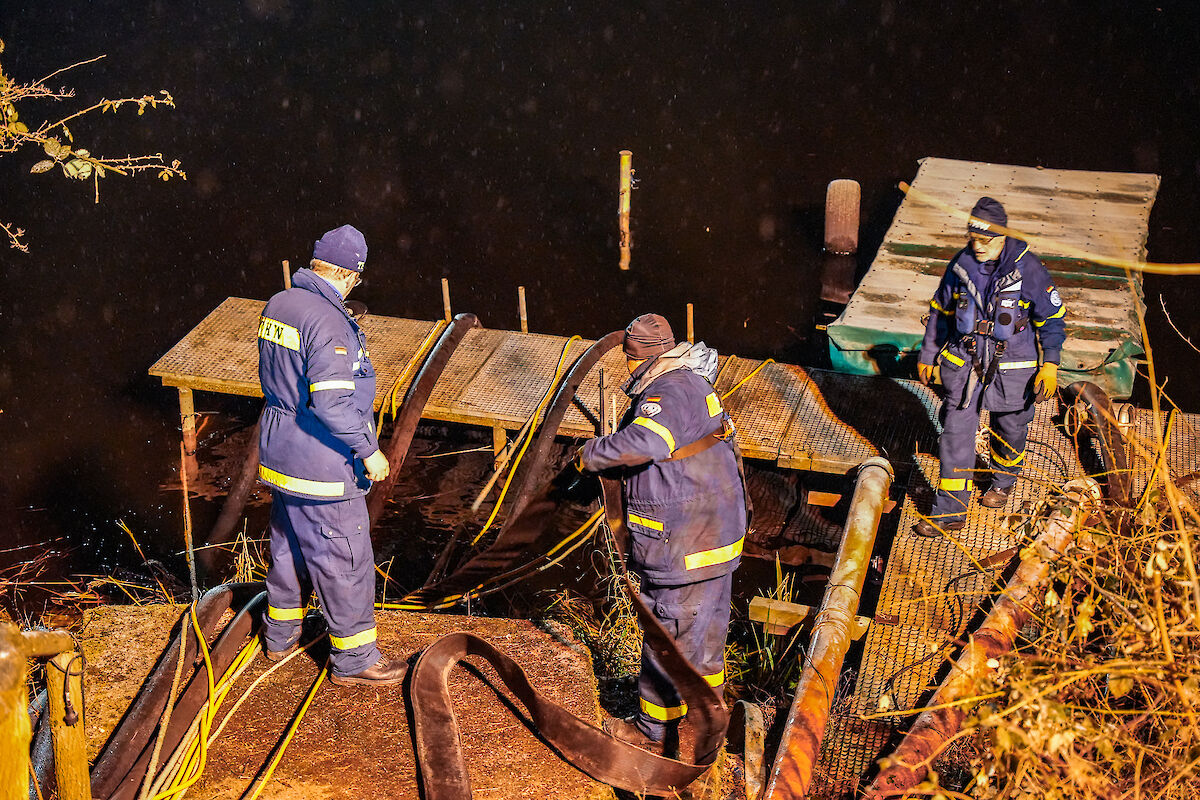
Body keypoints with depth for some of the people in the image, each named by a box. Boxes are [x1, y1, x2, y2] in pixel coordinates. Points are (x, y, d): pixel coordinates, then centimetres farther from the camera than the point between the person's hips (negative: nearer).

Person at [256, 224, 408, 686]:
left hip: (279, 449, 9)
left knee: (288, 544, 25)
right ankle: (353, 660, 15)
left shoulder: (277, 305, 3)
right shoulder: (329, 322, -25)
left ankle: (280, 635, 41)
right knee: (344, 561, 4)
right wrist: (369, 450, -19)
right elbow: (332, 402, -29)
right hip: (322, 463, -9)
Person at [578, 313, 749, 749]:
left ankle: (651, 729, 19)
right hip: (719, 532, 10)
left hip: (684, 545, -10)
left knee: (668, 637, 4)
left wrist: (591, 454, -26)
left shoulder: (666, 394, -22)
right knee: (707, 629, 24)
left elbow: (641, 443, -42)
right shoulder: (696, 385, 10)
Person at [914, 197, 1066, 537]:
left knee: (1010, 430, 17)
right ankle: (950, 512, 4)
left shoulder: (1027, 268, -15)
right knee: (955, 433, -3)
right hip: (964, 362, 2)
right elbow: (941, 310, 9)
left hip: (1012, 366, -2)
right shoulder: (961, 264, -5)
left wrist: (1049, 366, -11)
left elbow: (1051, 317, -6)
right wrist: (927, 356, 14)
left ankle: (1003, 480, 49)